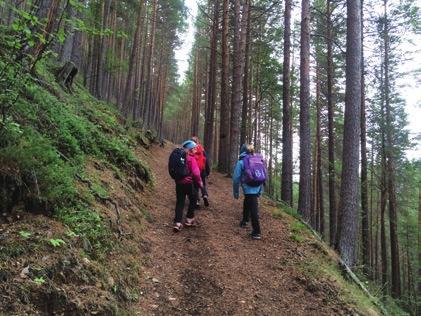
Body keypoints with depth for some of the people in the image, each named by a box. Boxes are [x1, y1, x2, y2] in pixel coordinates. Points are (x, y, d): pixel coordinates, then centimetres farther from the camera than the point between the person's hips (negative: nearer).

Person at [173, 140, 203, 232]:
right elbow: (195, 173, -17)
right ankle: (189, 219, 20)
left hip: (178, 182, 5)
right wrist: (199, 183, -5)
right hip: (188, 182, -5)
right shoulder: (191, 158, -12)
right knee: (193, 199, 16)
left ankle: (177, 222, 0)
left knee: (180, 202, 8)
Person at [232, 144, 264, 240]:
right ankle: (245, 221, 43)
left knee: (253, 210, -3)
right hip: (257, 188, 6)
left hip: (249, 189, -5)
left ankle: (256, 232, -1)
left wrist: (236, 192, 6)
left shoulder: (241, 162, -1)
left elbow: (236, 178, -3)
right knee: (247, 204, 28)